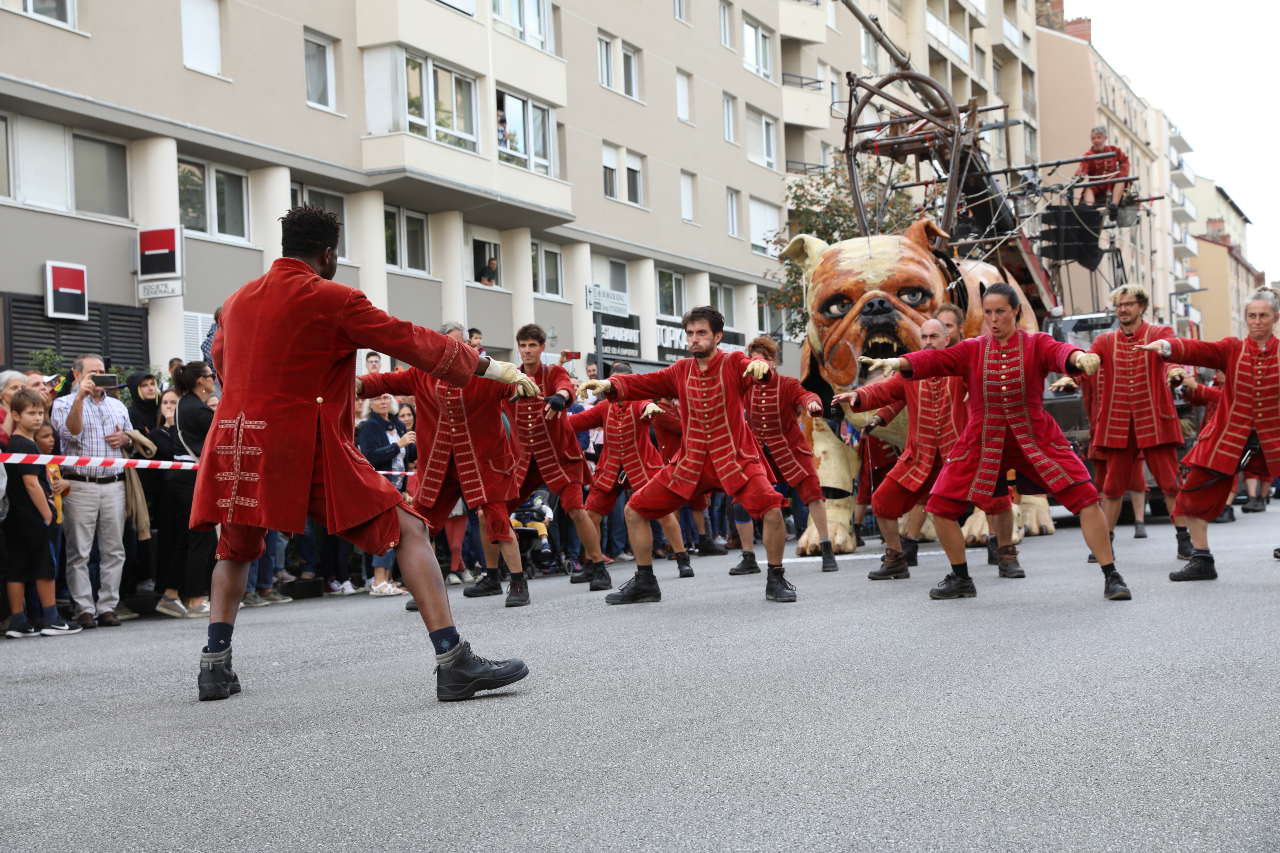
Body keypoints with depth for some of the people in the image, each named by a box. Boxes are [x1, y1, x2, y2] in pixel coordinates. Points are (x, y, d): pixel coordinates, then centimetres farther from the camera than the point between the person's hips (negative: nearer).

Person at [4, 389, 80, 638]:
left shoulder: (12, 443, 14)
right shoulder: (27, 446, -15)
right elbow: (31, 483, -19)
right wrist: (48, 515, -15)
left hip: (16, 517, 9)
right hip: (35, 517, -9)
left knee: (18, 570, 7)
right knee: (46, 568, 0)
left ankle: (18, 622, 9)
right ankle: (52, 621, 5)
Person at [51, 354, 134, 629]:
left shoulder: (117, 406, 19)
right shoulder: (64, 403, 5)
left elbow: (133, 441, 24)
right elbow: (70, 434, -13)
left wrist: (126, 439, 1)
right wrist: (80, 397, -20)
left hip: (114, 485, 4)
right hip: (79, 485, -4)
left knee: (113, 550, 2)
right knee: (79, 552, -4)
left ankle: (108, 606, 7)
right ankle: (84, 609, 0)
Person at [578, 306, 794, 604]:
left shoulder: (733, 364, -4)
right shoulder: (681, 371, 9)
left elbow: (755, 371, -25)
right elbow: (643, 384, 1)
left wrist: (761, 367, -51)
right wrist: (609, 385, -18)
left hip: (734, 459, -4)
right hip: (690, 463, 5)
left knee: (771, 508, -27)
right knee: (635, 510, 3)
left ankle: (775, 581, -5)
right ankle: (644, 583, 19)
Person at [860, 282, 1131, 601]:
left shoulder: (1036, 344, -3)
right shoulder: (972, 350, 2)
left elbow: (1060, 352, -24)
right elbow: (936, 359, -13)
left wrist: (1080, 357, -49)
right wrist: (898, 362, -33)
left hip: (1036, 439, -2)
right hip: (984, 441, 2)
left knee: (1085, 497, -11)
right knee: (940, 507, 0)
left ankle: (1111, 577, 3)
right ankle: (961, 580, 21)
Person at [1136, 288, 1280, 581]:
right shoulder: (1233, 349, 1)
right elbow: (1200, 350, -17)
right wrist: (1167, 346, -36)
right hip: (1228, 439, 2)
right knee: (1194, 495, 1)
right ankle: (1201, 561, 14)